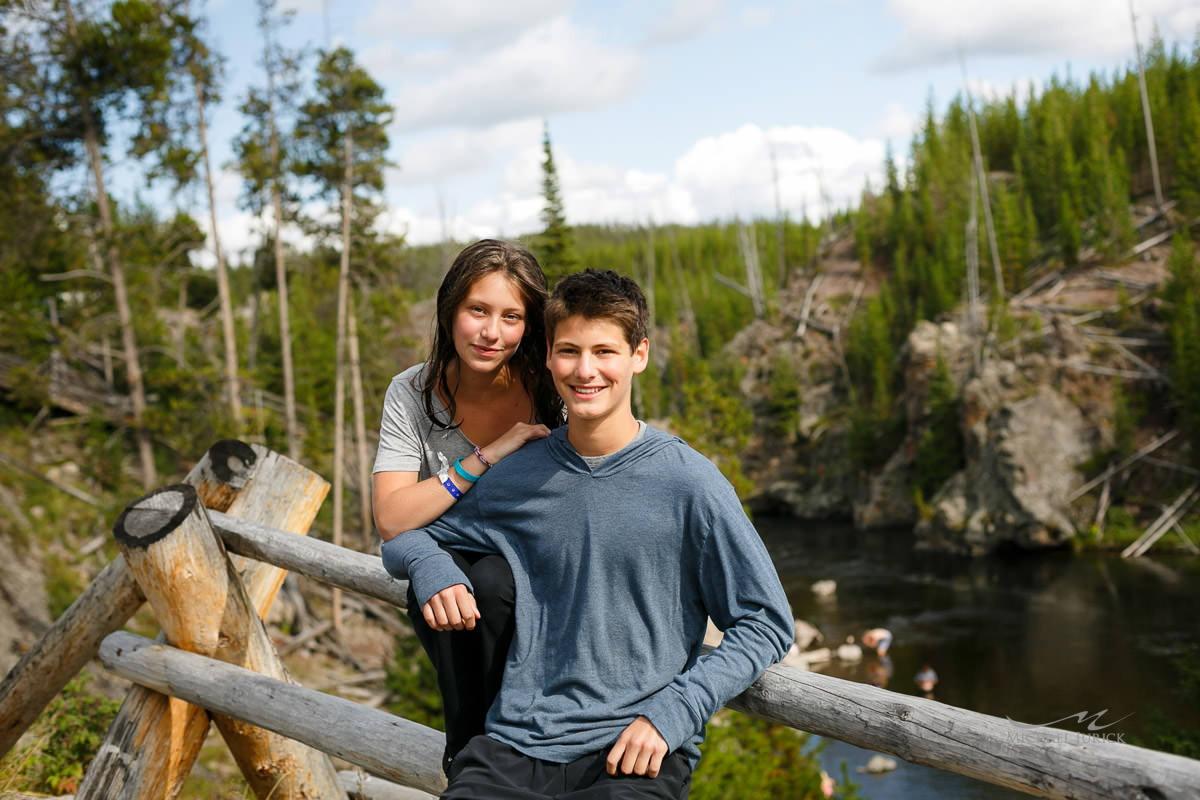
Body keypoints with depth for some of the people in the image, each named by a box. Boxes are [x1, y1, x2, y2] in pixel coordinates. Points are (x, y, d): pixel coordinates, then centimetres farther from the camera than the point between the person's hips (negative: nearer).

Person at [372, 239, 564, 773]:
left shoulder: (551, 392, -12)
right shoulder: (412, 394, -9)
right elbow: (391, 520, -18)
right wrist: (485, 459, -26)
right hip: (444, 587, 1)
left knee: (492, 579, -32)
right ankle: (467, 751, -12)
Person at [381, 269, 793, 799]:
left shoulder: (688, 484, -4)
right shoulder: (519, 476, 7)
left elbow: (767, 624, 0)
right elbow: (402, 538, 21)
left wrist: (670, 714, -10)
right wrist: (430, 567, -3)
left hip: (636, 754, -2)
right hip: (518, 741, 3)